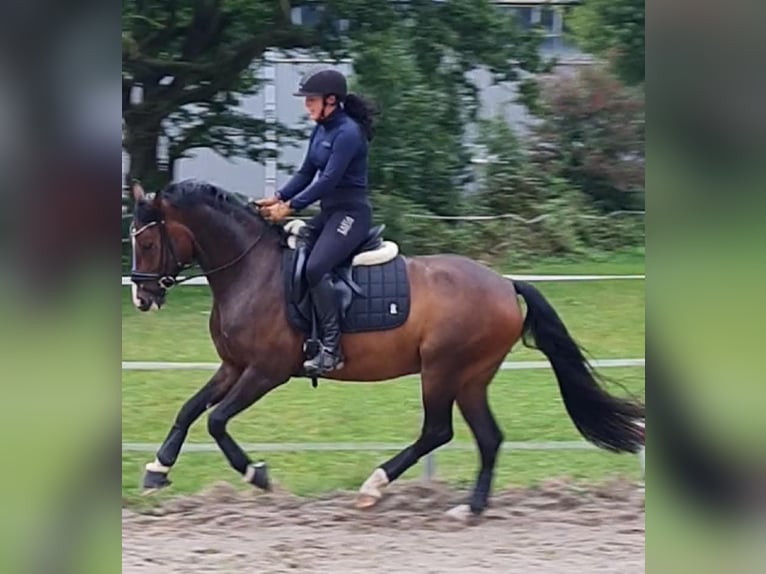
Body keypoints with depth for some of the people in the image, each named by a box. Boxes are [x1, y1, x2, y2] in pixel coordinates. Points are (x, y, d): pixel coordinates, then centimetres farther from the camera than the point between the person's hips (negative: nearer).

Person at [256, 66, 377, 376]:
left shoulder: (348, 133, -17)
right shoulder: (320, 131, 11)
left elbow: (329, 180, -22)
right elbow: (306, 173, 15)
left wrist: (291, 207, -20)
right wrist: (278, 198, 2)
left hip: (351, 213, -10)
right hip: (329, 212, 10)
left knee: (315, 267, -27)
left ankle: (331, 349, -25)